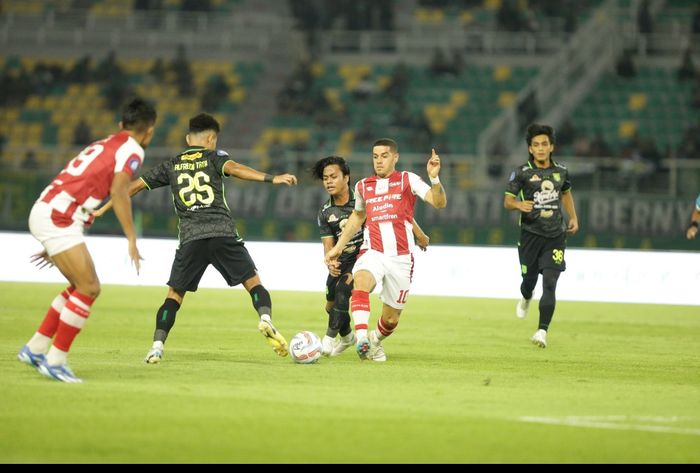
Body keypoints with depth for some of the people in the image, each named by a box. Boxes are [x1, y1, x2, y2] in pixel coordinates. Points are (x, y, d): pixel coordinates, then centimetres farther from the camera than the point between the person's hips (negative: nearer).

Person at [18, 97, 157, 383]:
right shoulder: (132, 150, -3)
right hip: (57, 219, -9)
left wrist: (54, 246, 33)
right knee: (88, 289, -8)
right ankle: (55, 361, -6)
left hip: (45, 212, 9)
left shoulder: (104, 145, 24)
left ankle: (35, 349, 19)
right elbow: (118, 190, -19)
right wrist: (132, 239, -19)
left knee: (82, 287, 16)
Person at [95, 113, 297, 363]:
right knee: (253, 281, 6)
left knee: (174, 294, 10)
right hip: (224, 234, -2)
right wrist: (270, 178, -21)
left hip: (190, 238, 2)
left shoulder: (171, 165, 19)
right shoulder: (214, 157, 12)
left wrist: (103, 209, 31)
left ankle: (157, 345, -5)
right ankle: (265, 318, -22)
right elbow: (233, 168, -10)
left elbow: (135, 186, 22)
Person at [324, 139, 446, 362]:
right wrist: (338, 247, 27)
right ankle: (361, 338, -43)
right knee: (361, 282, -35)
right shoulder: (363, 186, 11)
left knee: (391, 319, 6)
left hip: (401, 257, -1)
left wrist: (434, 178, -28)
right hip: (373, 253, 1)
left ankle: (375, 340, 39)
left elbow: (439, 202, -10)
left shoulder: (408, 180, 1)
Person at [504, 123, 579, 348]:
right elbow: (507, 201, -5)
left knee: (550, 283, -11)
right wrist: (519, 205, -28)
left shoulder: (561, 171, 6)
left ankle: (542, 331, -16)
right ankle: (526, 299, 49)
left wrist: (573, 218, 14)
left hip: (555, 235, 1)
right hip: (530, 234, -1)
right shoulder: (522, 173, -5)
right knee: (530, 278, 10)